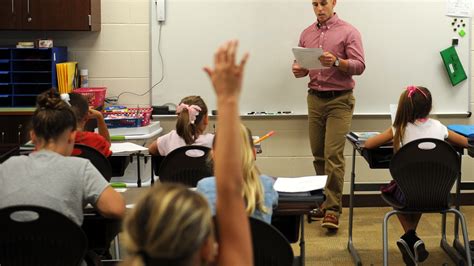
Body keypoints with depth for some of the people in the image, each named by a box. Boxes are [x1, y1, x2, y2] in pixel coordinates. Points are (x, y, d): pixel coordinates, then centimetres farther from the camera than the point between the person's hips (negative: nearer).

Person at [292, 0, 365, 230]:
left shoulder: (348, 32, -3)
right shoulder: (307, 34, 12)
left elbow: (359, 66, -9)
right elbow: (301, 66, 16)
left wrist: (336, 61, -26)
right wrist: (298, 70, -8)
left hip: (339, 100, -5)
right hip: (315, 99, 5)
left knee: (333, 155, -11)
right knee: (318, 155, 7)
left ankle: (333, 209, -8)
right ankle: (323, 201, 18)